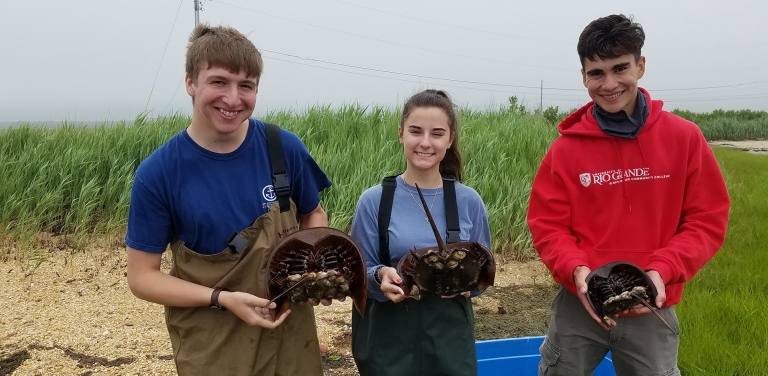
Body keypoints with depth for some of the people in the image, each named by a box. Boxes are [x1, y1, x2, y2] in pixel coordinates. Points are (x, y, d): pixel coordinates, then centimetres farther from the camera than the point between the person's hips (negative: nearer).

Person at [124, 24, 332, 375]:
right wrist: (223, 299, -20)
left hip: (292, 331, 2)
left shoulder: (284, 148, -10)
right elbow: (142, 277, -8)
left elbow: (313, 215, 6)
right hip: (212, 346, -2)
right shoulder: (157, 174, -14)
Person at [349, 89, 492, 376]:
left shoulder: (469, 201, -3)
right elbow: (359, 273, -3)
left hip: (450, 336, 2)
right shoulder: (374, 200, -7)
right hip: (390, 337, -1)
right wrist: (380, 276, -23)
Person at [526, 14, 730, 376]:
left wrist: (662, 271, -17)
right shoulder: (566, 147, -6)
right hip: (578, 304, 0)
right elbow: (547, 225, -3)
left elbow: (708, 219, -2)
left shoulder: (684, 137, -5)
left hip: (653, 309, 0)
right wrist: (576, 271, -20)